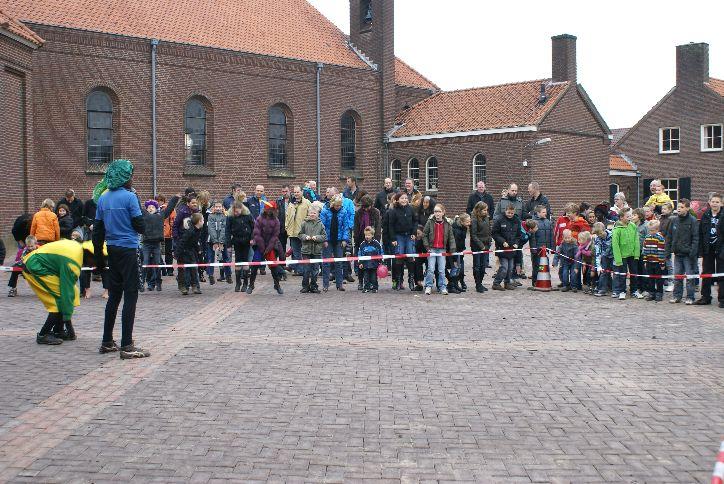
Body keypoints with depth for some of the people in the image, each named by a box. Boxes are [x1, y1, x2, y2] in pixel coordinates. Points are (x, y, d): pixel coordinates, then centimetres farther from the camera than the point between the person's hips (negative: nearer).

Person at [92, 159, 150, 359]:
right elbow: (140, 226, -11)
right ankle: (126, 346, -7)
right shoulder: (129, 197, -11)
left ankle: (107, 342, 20)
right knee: (130, 296, -4)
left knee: (114, 295, 15)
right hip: (128, 250, -7)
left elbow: (97, 231, 11)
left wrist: (99, 257, 17)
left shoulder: (103, 198, 8)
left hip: (112, 250, 7)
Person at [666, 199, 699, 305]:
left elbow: (695, 238, -10)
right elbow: (669, 237, 13)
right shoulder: (674, 220, 9)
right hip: (677, 253, 5)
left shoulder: (693, 221, -6)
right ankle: (677, 296, 17)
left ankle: (690, 297, 7)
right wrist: (668, 250, 7)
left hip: (688, 254, -5)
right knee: (677, 276, 9)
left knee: (690, 276, 0)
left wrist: (693, 252, -17)